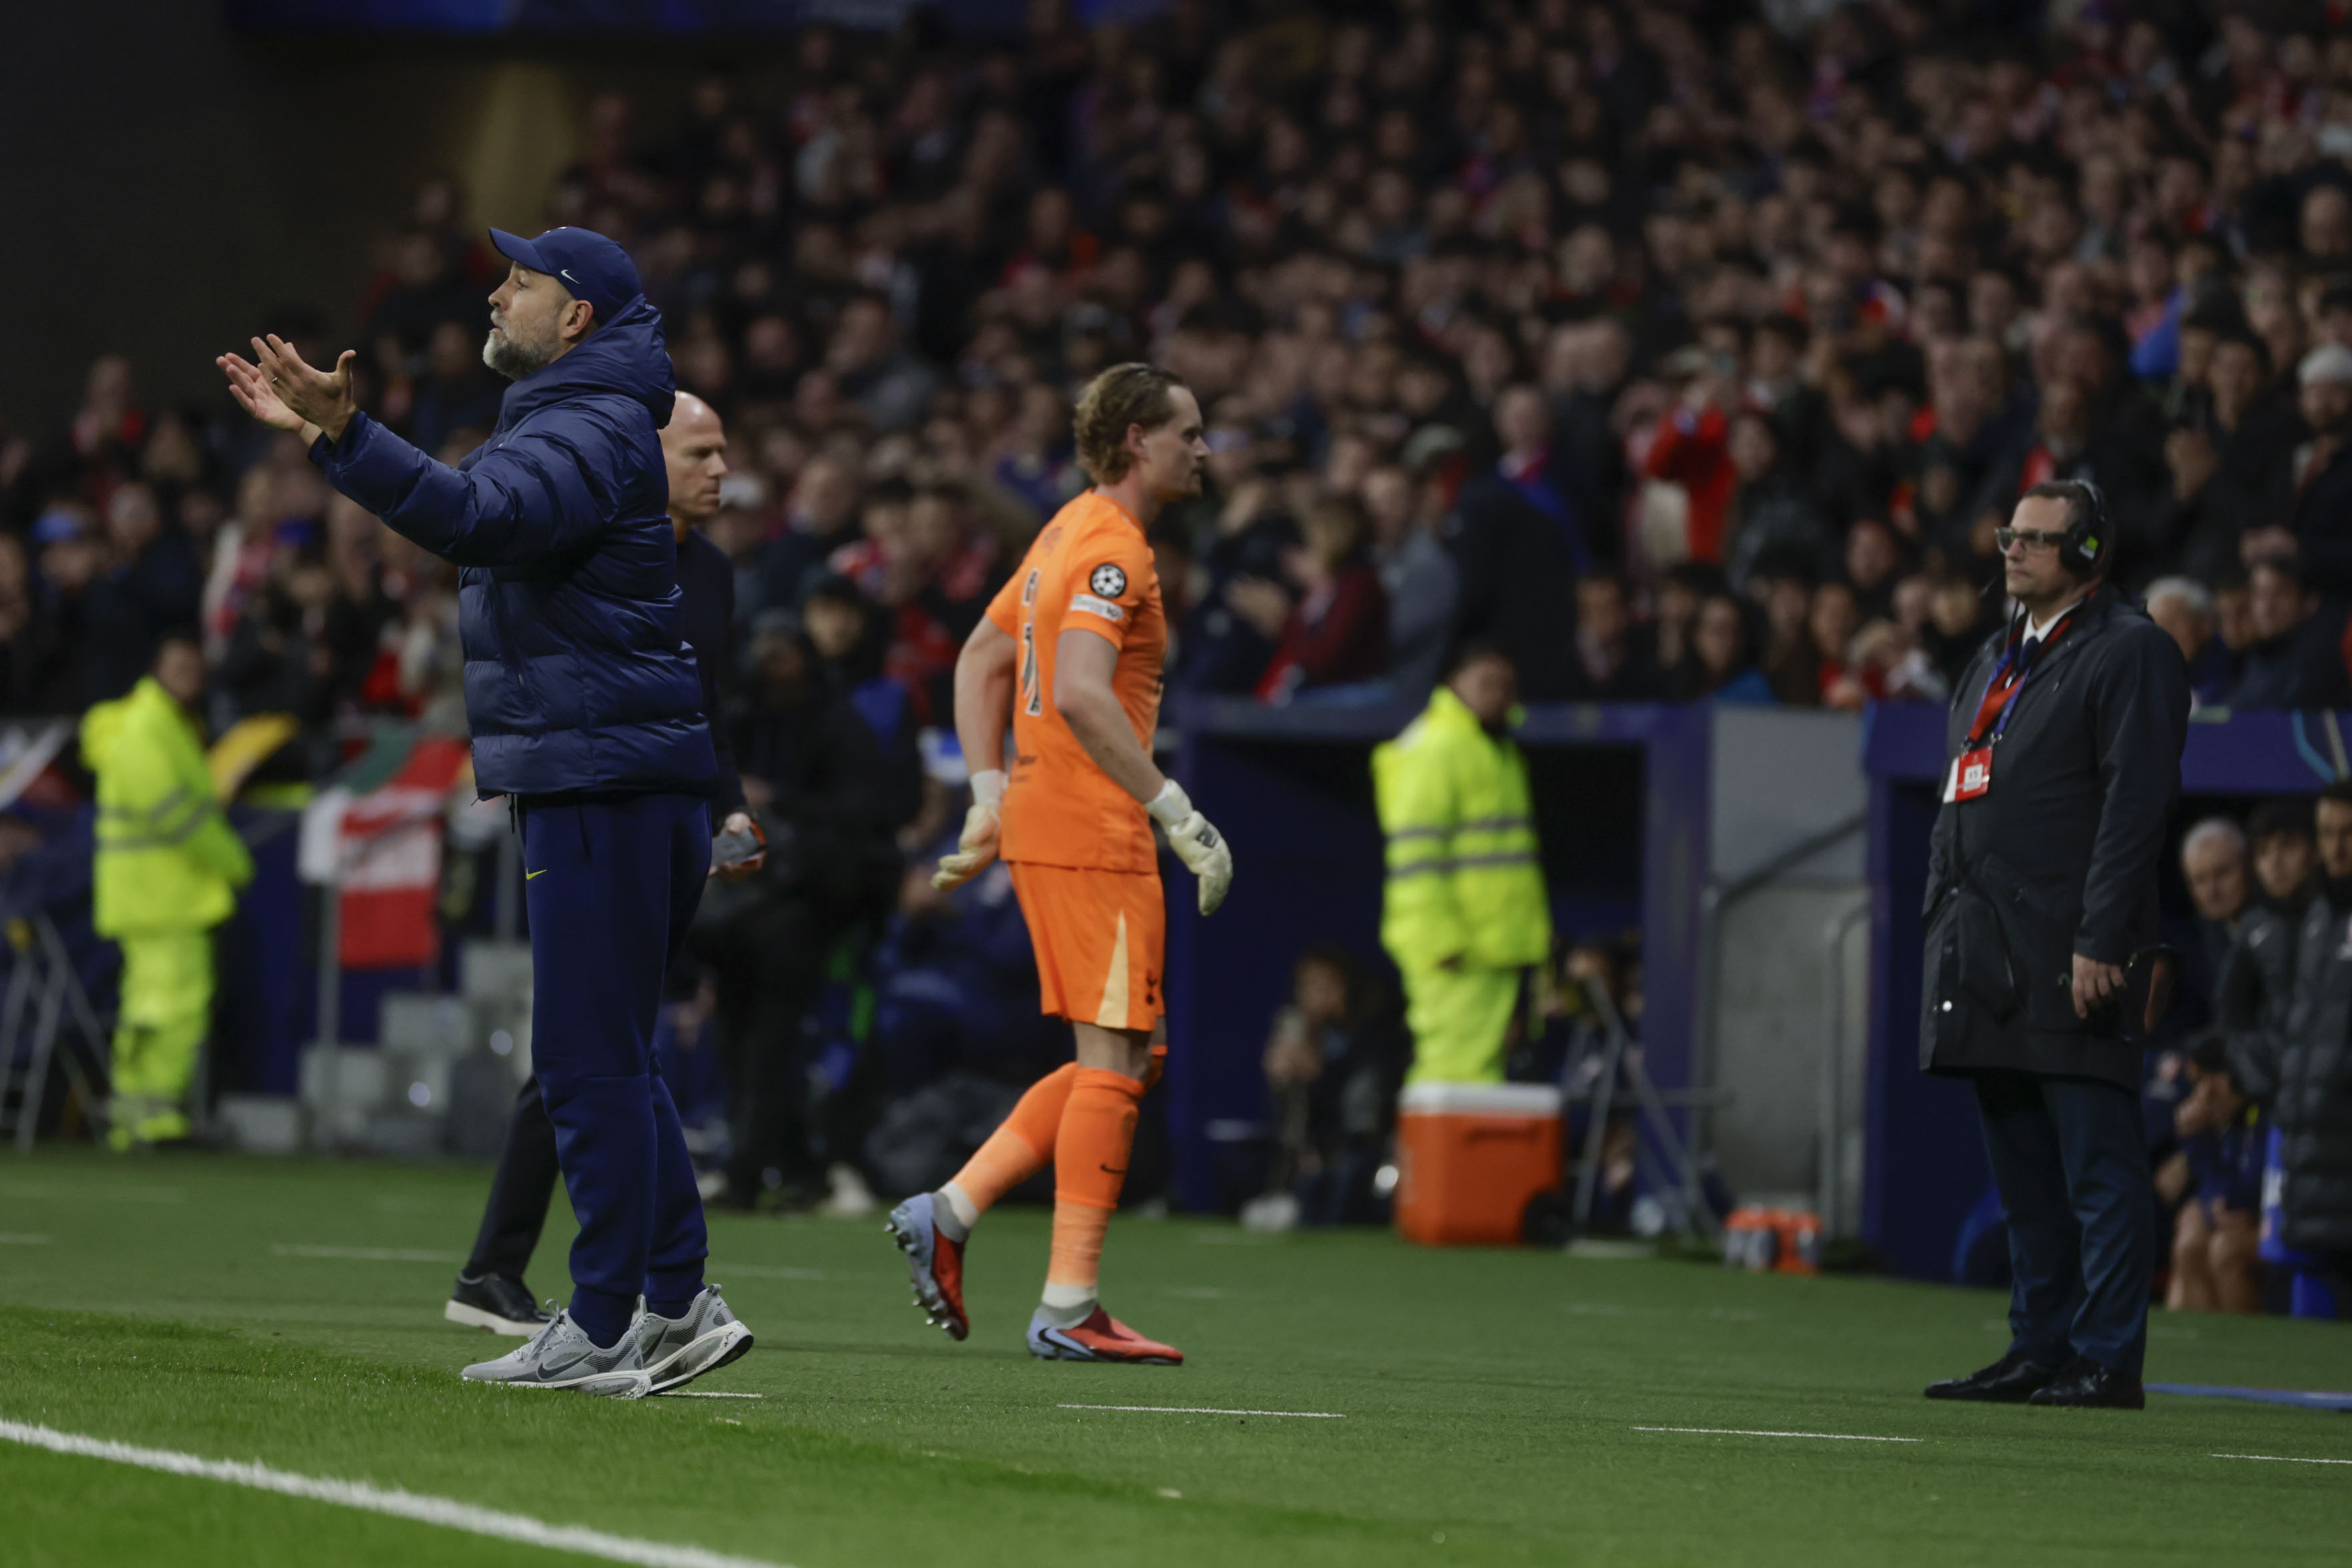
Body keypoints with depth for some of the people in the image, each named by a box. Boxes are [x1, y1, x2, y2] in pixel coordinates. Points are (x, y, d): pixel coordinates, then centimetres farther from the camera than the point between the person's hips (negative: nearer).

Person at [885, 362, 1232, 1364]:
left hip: (1042, 822, 10)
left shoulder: (1073, 532, 18)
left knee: (1121, 1061, 13)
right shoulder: (1112, 549, -14)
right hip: (1091, 831, -10)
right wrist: (1176, 813, -25)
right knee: (1114, 1062, -7)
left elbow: (981, 660, 24)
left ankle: (949, 1212, 9)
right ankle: (1068, 1309, -6)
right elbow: (1080, 694, -27)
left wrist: (989, 792, 18)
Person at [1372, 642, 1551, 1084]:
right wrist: (1440, 939, -22)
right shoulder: (1432, 750, -9)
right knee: (1456, 1064, -16)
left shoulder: (1501, 750, 22)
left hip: (1497, 946, 10)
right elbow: (1415, 852, -16)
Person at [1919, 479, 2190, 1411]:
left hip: (2071, 957, -9)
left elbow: (2136, 803, -13)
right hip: (1988, 964, 9)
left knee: (2099, 1173, -7)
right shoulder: (1998, 660, 21)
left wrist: (2100, 942, -19)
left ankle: (2108, 1362, -7)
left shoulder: (2129, 652, -5)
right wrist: (1945, 932, 16)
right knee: (2025, 1180, 11)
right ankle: (2040, 1350, 16)